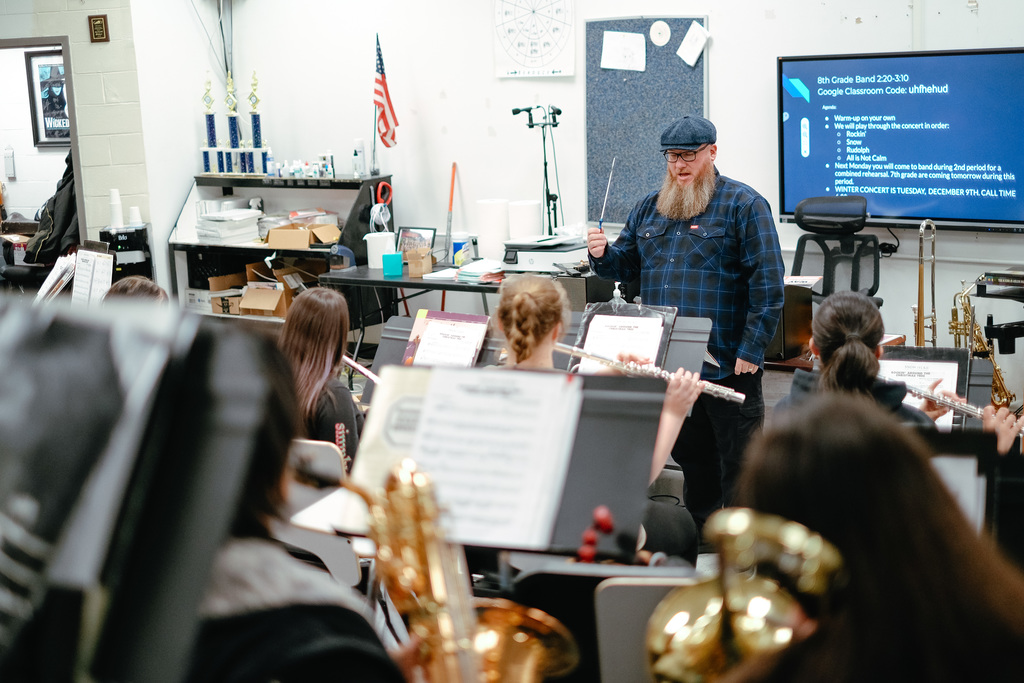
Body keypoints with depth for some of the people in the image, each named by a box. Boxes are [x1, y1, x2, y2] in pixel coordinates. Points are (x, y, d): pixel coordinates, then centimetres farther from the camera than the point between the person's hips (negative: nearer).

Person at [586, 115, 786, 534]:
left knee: (738, 465, 1)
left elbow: (767, 282, -13)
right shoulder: (650, 207, 14)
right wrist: (602, 255, -4)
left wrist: (751, 350, -18)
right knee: (689, 454, 17)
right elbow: (626, 266, 20)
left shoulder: (743, 205, -6)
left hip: (727, 364, -6)